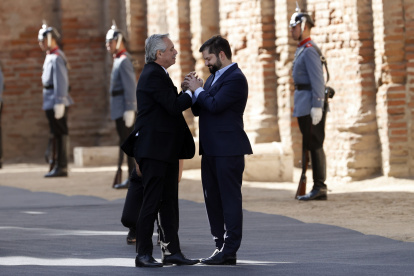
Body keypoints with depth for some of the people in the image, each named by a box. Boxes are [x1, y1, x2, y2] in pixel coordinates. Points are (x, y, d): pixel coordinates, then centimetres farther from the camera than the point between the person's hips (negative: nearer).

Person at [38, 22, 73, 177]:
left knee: (59, 134, -6)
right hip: (51, 102, 10)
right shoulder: (51, 56, 17)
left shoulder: (57, 58, -15)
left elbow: (61, 82, -20)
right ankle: (59, 165, 18)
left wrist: (59, 103, -22)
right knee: (57, 134, 13)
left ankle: (61, 167, -4)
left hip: (56, 101, -10)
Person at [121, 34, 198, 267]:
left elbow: (171, 105, 16)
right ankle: (143, 254, -2)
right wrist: (191, 92, -8)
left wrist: (188, 91, 3)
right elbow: (174, 106, -22)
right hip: (154, 149, -11)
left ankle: (172, 251, 14)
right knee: (152, 202, -6)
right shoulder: (153, 75, -16)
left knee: (169, 202, 11)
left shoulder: (158, 74, 18)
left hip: (166, 150, 11)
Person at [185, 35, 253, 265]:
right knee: (213, 200, 12)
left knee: (230, 199, -6)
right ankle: (221, 246, 18)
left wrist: (197, 90, -8)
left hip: (228, 149, -10)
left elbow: (215, 105, -21)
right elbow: (199, 110, 18)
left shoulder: (235, 78, -12)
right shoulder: (213, 77, 18)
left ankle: (229, 252, -5)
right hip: (211, 150, 10)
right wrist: (193, 92, 2)